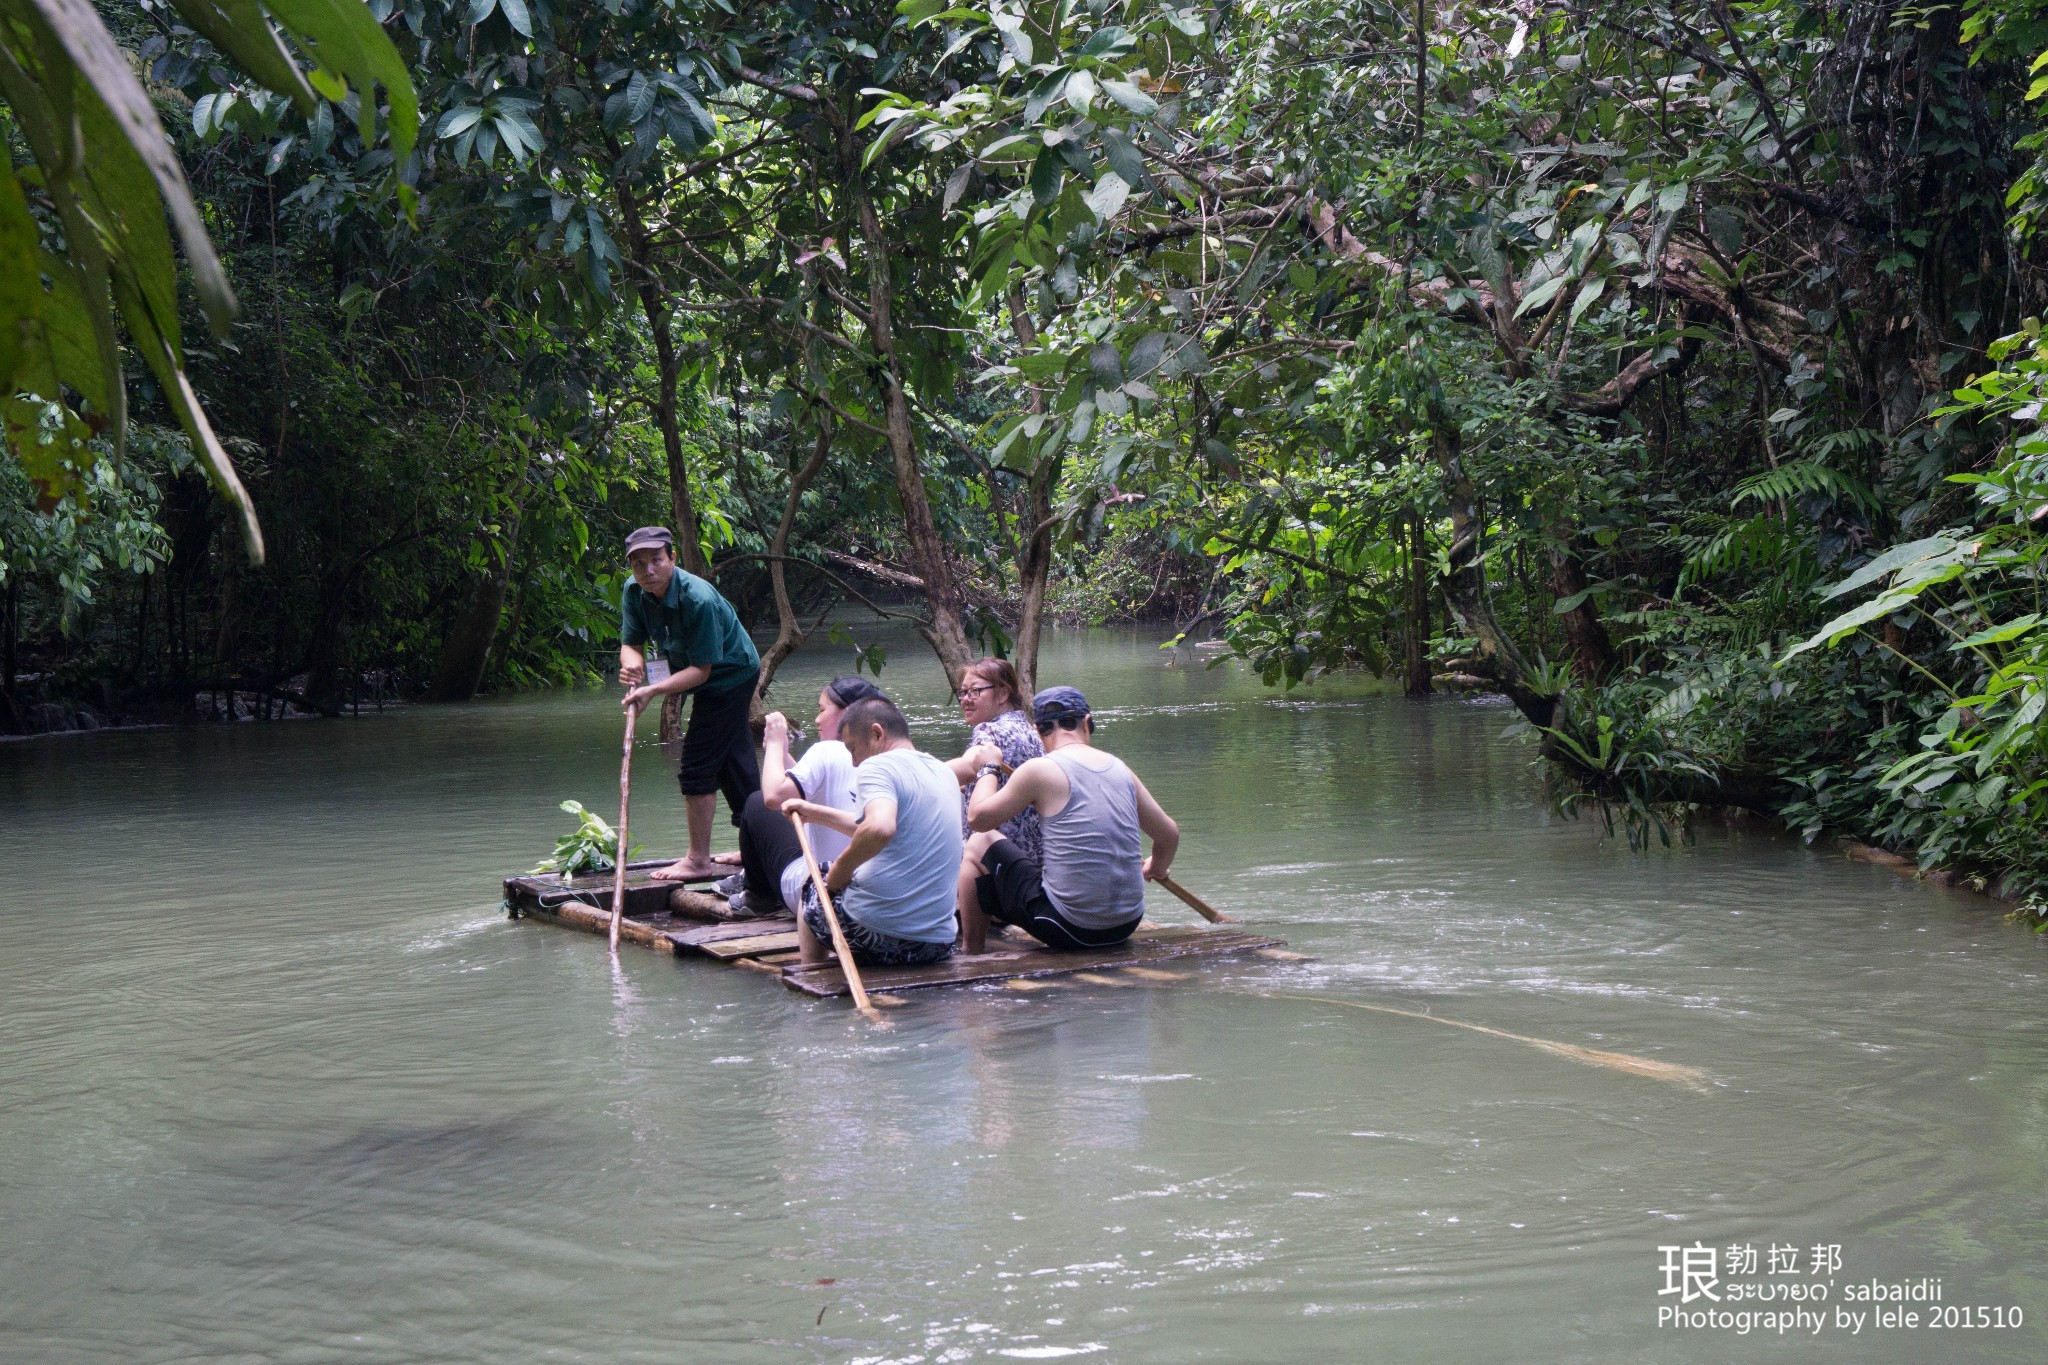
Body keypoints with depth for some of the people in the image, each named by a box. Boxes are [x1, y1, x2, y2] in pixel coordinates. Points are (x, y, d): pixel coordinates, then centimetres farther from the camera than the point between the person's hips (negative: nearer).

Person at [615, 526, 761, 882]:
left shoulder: (698, 599, -32)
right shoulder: (634, 592, -10)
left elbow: (701, 670, -29)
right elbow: (631, 643, -8)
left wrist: (654, 690, -36)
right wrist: (632, 666, -31)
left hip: (731, 675, -8)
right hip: (717, 680, 8)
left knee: (697, 766, -10)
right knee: (734, 763, 16)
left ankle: (698, 860, -2)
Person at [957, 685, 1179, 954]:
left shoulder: (1040, 770, -9)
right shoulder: (1120, 769, 6)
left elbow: (978, 818, -1)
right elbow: (1170, 834, 16)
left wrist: (988, 767, 17)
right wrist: (1156, 869, 38)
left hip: (1069, 928, -6)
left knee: (979, 845, 14)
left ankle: (971, 953, 22)